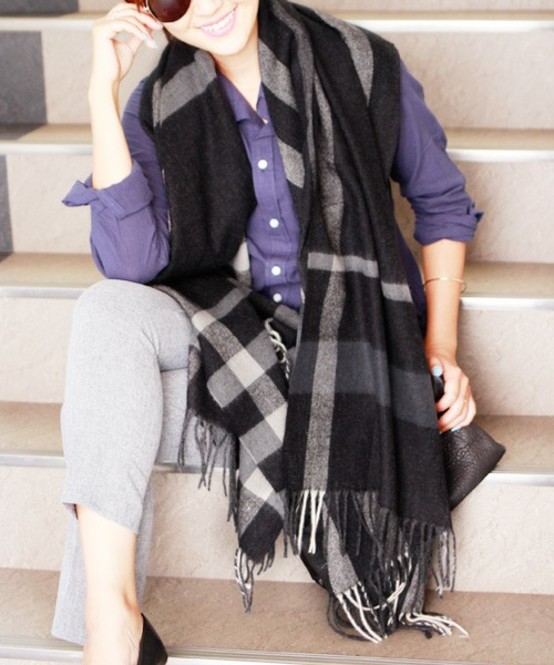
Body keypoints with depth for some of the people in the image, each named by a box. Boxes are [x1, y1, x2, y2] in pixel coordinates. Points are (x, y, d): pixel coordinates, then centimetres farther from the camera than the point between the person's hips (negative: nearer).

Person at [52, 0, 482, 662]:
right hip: (222, 327, 2)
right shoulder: (161, 105, 1)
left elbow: (441, 200, 9)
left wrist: (442, 346, -1)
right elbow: (132, 264, -14)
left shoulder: (360, 65, -3)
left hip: (349, 334, -2)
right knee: (108, 311, -30)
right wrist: (102, 92, -16)